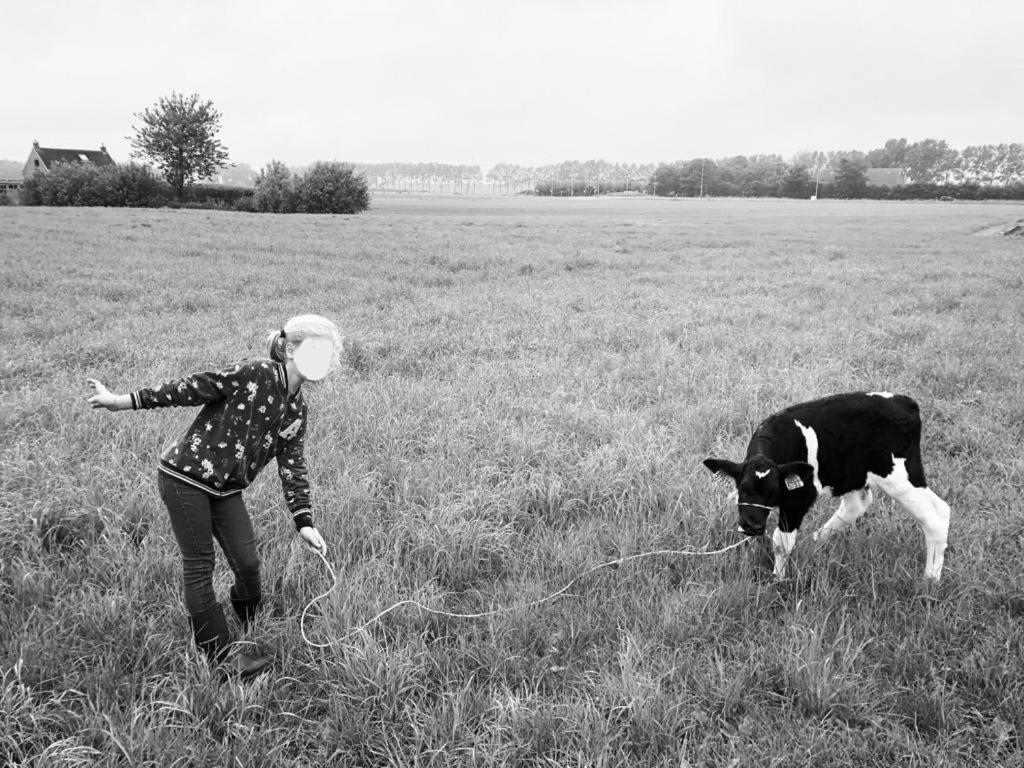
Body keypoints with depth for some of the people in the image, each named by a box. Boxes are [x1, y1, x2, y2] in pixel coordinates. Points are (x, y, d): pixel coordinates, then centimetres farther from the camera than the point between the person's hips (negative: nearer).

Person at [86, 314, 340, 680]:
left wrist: (304, 523, -4)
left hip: (226, 488, 7)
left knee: (248, 563, 0)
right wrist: (121, 402, -15)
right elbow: (190, 389, -17)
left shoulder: (296, 410, 5)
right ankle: (222, 655, 7)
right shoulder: (254, 375, -18)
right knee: (199, 567, -2)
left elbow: (293, 468, 5)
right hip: (185, 476, -6)